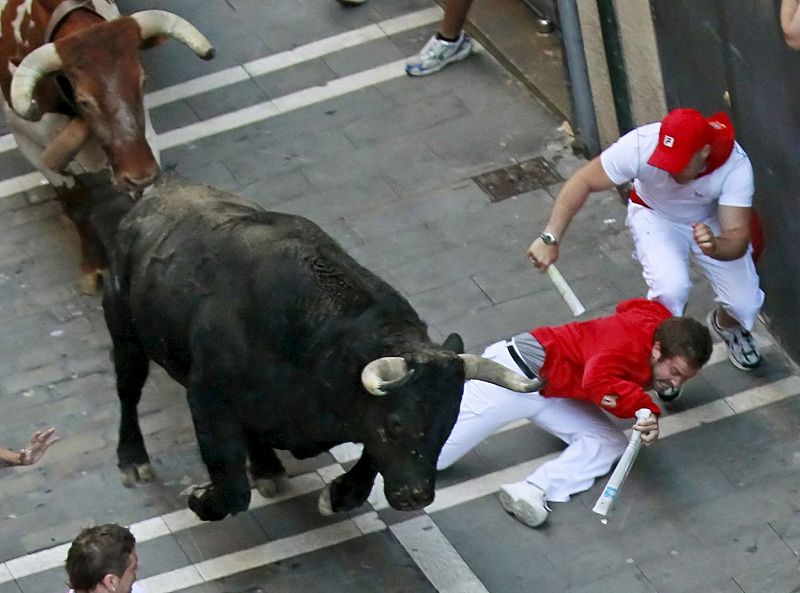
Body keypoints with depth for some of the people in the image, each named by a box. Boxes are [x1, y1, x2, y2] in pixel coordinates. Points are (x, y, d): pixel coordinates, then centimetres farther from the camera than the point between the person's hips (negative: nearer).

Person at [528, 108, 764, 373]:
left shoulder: (735, 165, -35)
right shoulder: (641, 145, -37)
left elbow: (738, 239, -36)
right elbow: (583, 182, -26)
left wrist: (715, 246, -59)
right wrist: (550, 238, -35)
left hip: (709, 222, 1)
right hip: (656, 216, -1)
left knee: (745, 306, -8)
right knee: (671, 288, -29)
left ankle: (725, 324, 32)